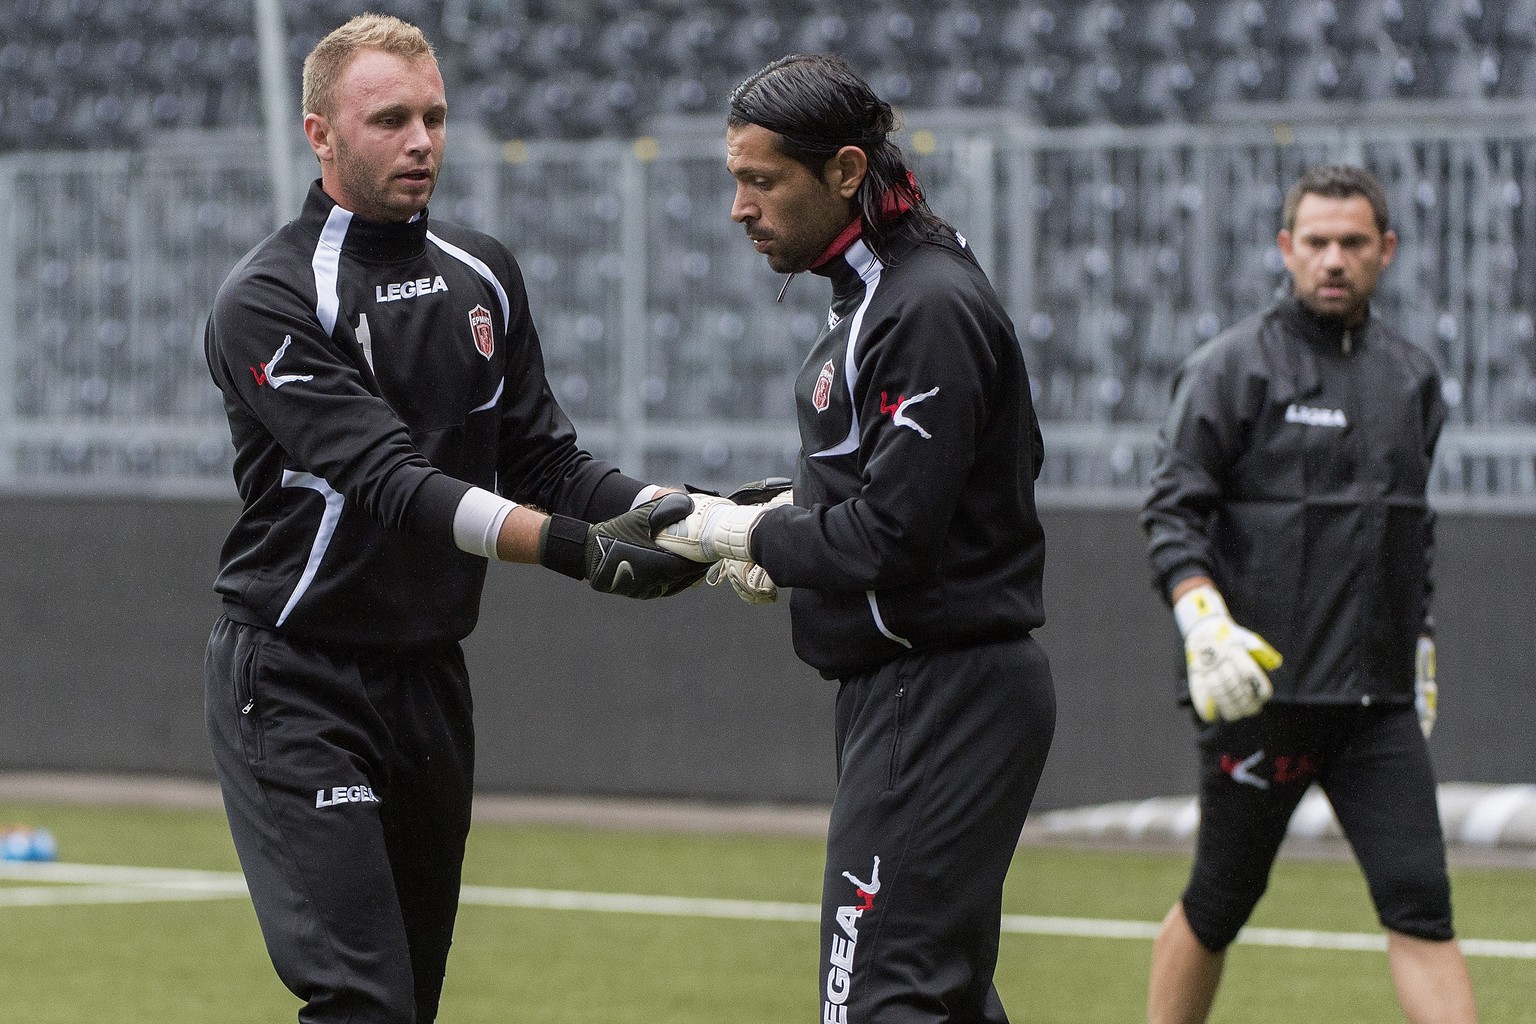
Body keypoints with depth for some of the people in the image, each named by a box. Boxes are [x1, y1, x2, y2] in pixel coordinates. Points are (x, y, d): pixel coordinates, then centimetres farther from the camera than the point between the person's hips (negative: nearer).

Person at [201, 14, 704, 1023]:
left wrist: (677, 516, -10)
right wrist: (571, 545, -35)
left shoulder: (483, 276, 10)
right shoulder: (267, 302, -13)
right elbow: (390, 484, -24)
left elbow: (543, 457, 9)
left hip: (431, 674, 7)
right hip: (298, 688, -7)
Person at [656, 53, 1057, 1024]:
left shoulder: (931, 309, -19)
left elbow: (891, 538, -23)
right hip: (911, 687, 11)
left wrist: (750, 533, -8)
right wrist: (798, 513, 9)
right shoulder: (878, 289, 13)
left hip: (941, 695, -11)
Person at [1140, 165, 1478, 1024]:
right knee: (1220, 904, 5)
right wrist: (1206, 624, -23)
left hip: (1380, 697, 4)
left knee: (1420, 903, -7)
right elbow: (1173, 511, -9)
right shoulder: (1233, 366, -3)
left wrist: (1421, 648, 21)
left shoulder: (1414, 375, 14)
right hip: (1262, 690, -4)